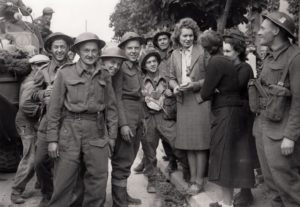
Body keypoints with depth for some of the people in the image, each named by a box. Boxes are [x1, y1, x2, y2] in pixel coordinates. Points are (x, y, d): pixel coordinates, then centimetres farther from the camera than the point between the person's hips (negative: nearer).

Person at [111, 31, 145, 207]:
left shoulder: (137, 68, 15)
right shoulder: (120, 67, -9)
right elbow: (117, 97, -15)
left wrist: (142, 118, 16)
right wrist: (123, 124, -21)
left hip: (137, 115, 8)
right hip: (125, 115, -8)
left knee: (129, 159, 14)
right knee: (122, 161, -4)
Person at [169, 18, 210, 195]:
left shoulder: (202, 51, -4)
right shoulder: (175, 55, 10)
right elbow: (172, 78, 16)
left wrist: (195, 84, -16)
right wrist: (175, 87, -5)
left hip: (200, 100, -5)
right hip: (183, 101, 5)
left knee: (200, 143, -1)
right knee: (189, 144, 10)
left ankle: (199, 181, 8)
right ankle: (193, 179, 20)